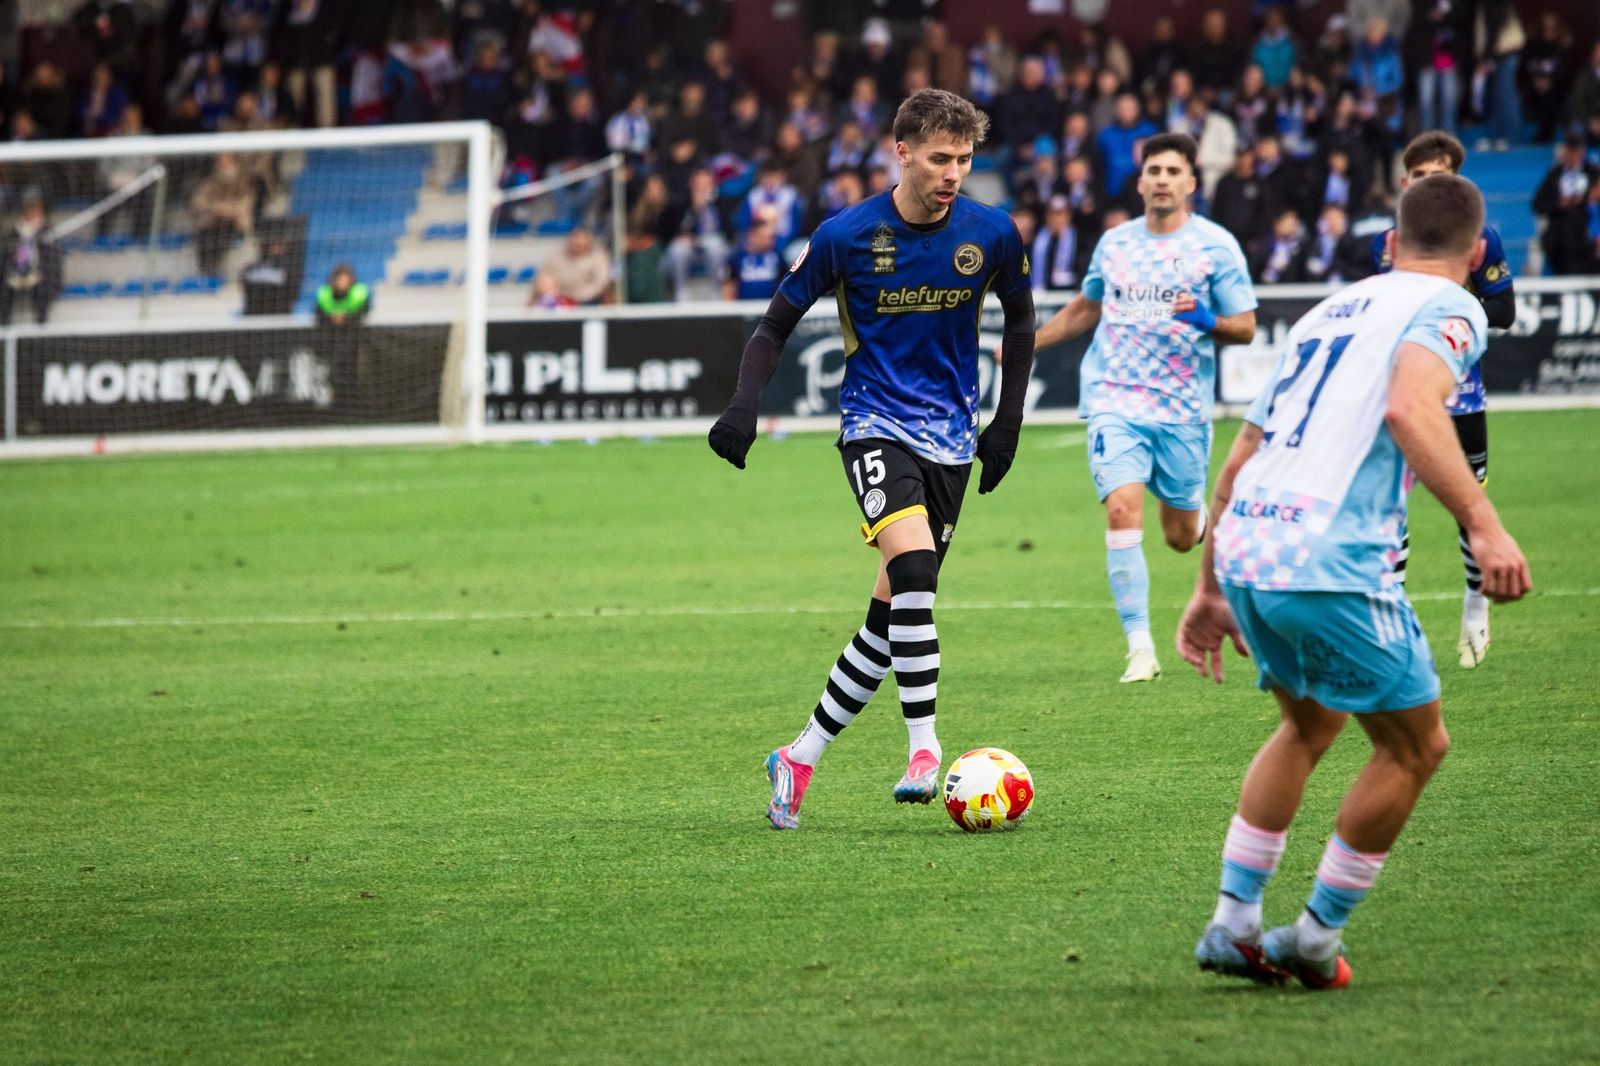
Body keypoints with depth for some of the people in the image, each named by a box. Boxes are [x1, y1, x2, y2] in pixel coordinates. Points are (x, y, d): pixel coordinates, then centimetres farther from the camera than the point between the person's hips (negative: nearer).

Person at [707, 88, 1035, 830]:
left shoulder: (991, 234, -3)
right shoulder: (846, 236, -9)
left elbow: (1019, 320, 15)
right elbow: (776, 325, 1)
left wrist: (1008, 421, 10)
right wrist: (744, 405, -14)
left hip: (951, 436, 3)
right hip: (876, 423, -3)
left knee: (893, 614, 2)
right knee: (913, 566, -28)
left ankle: (801, 758, 16)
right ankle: (925, 750, -26)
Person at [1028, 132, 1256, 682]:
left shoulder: (1216, 245, -2)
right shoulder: (1115, 242, 8)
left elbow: (1245, 327, -2)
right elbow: (1086, 307, 26)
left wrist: (1206, 321, -22)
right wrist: (1028, 342, 21)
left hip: (1183, 409, -1)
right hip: (1114, 402, 1)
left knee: (1181, 536, 6)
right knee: (1122, 509, -19)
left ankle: (1206, 518, 47)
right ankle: (1140, 647, -17)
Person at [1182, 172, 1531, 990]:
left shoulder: (1329, 311, 26)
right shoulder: (1450, 309, 3)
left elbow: (1239, 461, 26)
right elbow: (1409, 409, -19)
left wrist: (1211, 591, 31)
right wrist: (1483, 525, -25)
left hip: (1243, 552, 8)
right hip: (1330, 562, -8)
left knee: (1310, 725, 29)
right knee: (1415, 745, 12)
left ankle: (1233, 924, 25)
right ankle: (1315, 938, 14)